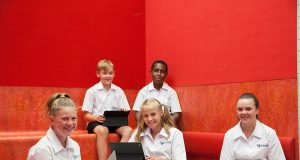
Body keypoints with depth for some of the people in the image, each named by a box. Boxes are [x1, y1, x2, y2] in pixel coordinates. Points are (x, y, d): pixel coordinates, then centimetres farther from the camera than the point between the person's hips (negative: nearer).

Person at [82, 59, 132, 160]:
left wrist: (124, 112, -17)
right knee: (102, 130, -36)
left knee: (128, 130, -26)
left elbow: (125, 111, 7)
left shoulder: (118, 91, 8)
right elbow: (86, 115, -1)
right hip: (96, 122, -3)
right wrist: (96, 117, -22)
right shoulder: (92, 91, 0)